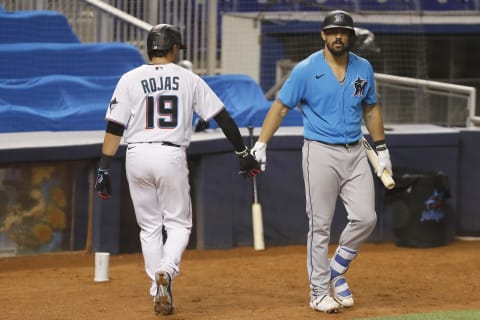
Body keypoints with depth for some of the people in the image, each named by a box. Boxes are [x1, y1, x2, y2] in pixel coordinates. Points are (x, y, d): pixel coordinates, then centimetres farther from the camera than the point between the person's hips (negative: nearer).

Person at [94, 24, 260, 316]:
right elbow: (222, 117, 5)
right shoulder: (189, 79, 5)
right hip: (172, 157, -1)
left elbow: (114, 129, -2)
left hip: (137, 157, 1)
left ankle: (159, 292, 11)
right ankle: (166, 272, -18)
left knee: (150, 227, 12)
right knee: (178, 224, 9)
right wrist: (243, 153, 12)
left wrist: (104, 169, 0)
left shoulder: (130, 80, 3)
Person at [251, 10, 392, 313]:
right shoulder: (306, 70, -6)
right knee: (320, 226, -3)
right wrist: (260, 145, -12)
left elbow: (371, 108, 18)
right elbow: (280, 107, -4)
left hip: (355, 153, 4)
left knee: (365, 218, -2)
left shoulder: (363, 69, 7)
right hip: (321, 153, -4)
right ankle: (320, 293, 5)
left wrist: (381, 148, 16)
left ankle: (337, 270, 20)